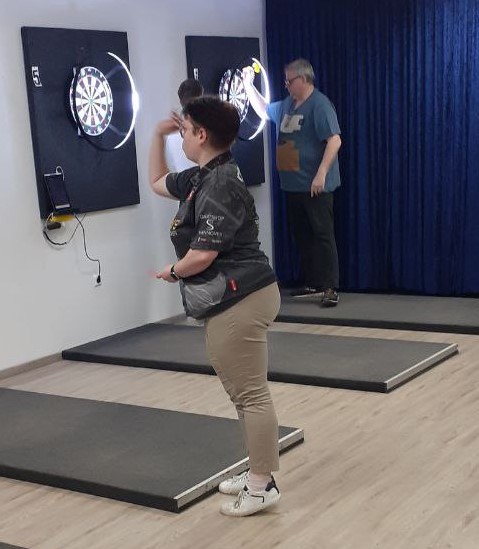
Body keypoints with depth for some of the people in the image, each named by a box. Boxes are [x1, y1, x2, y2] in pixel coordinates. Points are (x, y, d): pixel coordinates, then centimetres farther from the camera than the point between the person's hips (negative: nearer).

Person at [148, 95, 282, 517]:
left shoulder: (220, 185, -19)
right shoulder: (202, 178, 14)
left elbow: (203, 254, -22)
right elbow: (158, 183, 32)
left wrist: (172, 272, -2)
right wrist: (158, 136, 20)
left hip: (239, 301, -11)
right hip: (234, 300, 11)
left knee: (250, 394, -3)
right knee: (245, 392, 18)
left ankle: (262, 486, 7)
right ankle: (259, 473, 29)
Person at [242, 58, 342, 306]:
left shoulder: (319, 105, -13)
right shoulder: (287, 105, 14)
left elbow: (335, 140, -21)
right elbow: (263, 110, 33)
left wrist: (321, 174, -27)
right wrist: (249, 85, 24)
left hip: (315, 186, -9)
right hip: (293, 184, 9)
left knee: (323, 235, -8)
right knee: (302, 236, 13)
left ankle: (330, 288, -8)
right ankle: (312, 284, 23)